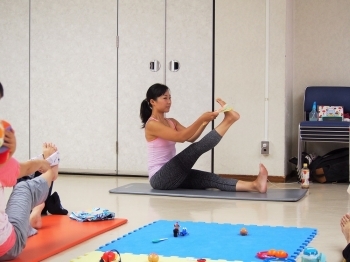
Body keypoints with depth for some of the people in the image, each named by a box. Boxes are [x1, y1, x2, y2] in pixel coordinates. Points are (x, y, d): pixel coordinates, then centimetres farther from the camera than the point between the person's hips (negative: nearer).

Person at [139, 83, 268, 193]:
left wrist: (205, 122, -10)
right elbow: (181, 137, -23)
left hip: (172, 176, 7)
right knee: (196, 148, -24)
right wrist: (201, 119, -26)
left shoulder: (172, 122, 16)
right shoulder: (151, 124, -12)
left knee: (209, 179, -15)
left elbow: (191, 138, 3)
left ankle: (253, 185, -31)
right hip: (160, 178, -7)